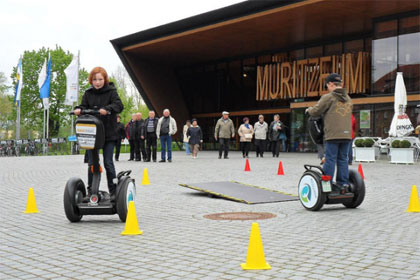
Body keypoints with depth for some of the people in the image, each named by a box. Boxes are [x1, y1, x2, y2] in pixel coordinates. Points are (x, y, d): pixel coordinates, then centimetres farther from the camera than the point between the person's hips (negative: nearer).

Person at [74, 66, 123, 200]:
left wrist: (107, 109, -33)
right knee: (92, 163, 6)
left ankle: (113, 191, 7)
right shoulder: (88, 93, 10)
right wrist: (79, 109, -17)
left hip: (108, 134, -3)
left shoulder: (111, 91, 0)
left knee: (108, 163, -3)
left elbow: (119, 105, -14)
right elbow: (84, 106, 7)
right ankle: (90, 190, 15)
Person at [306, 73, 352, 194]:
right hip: (346, 134, 6)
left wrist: (309, 110, 18)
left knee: (330, 159, -2)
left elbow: (316, 111, -4)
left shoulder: (328, 97, -5)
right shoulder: (348, 98, 17)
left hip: (333, 134, -6)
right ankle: (343, 184, 11)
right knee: (343, 159, 10)